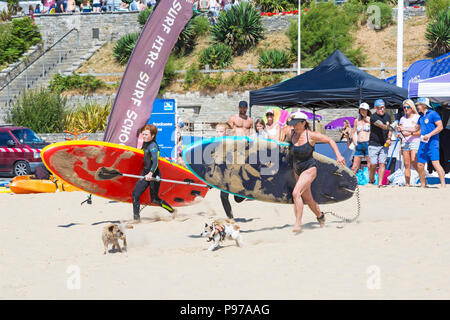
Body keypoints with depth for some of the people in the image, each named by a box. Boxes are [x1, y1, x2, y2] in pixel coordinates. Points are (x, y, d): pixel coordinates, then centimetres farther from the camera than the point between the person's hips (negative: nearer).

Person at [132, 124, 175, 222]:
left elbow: (155, 162, -33)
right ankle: (136, 218, 1)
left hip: (154, 175, -8)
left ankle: (173, 211, 22)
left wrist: (150, 173, -47)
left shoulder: (153, 146, -20)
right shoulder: (145, 143, 6)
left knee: (154, 199, 2)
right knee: (135, 194, -5)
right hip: (145, 174, 8)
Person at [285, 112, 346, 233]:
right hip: (297, 170, 6)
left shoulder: (311, 135, -15)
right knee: (308, 199, 16)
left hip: (309, 169, -6)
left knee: (296, 193, -25)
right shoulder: (290, 134, -3)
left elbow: (329, 140, -5)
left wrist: (338, 156, -9)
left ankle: (298, 223, -22)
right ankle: (320, 216, 43)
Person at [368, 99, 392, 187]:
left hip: (384, 145, 4)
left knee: (382, 163, -6)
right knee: (373, 164, -5)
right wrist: (388, 126, -44)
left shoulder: (387, 116, 10)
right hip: (374, 144, -4)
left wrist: (389, 138, 0)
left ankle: (380, 183, -6)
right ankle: (371, 179, 20)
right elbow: (381, 125, -26)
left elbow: (389, 129, 17)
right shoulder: (373, 117, -10)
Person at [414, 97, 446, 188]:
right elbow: (416, 128, 33)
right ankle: (423, 184, 17)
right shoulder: (421, 117, 19)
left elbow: (440, 127, -12)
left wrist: (429, 135, -19)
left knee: (435, 163, -19)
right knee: (420, 165, 6)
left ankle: (443, 184, -21)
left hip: (432, 142, -8)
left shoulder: (433, 114, -5)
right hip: (423, 143, 8)